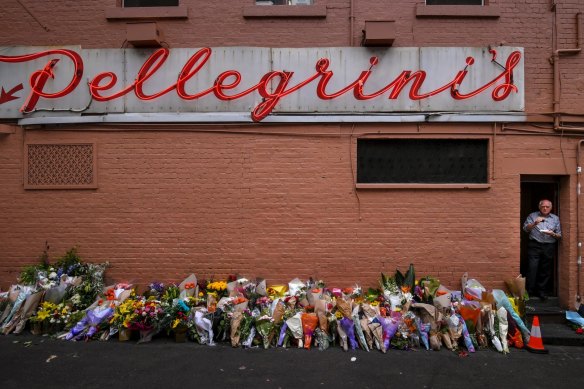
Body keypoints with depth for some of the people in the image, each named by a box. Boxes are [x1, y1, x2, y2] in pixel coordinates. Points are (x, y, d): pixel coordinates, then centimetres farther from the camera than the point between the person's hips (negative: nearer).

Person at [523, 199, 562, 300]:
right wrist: (535, 223, -18)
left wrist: (553, 234, -11)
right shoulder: (532, 216, 7)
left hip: (549, 247, 2)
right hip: (534, 246, -2)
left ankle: (542, 291, 18)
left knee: (546, 271, 6)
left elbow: (560, 236, 10)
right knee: (532, 269, -7)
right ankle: (529, 291, 1)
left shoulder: (555, 218, 12)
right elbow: (525, 229, -3)